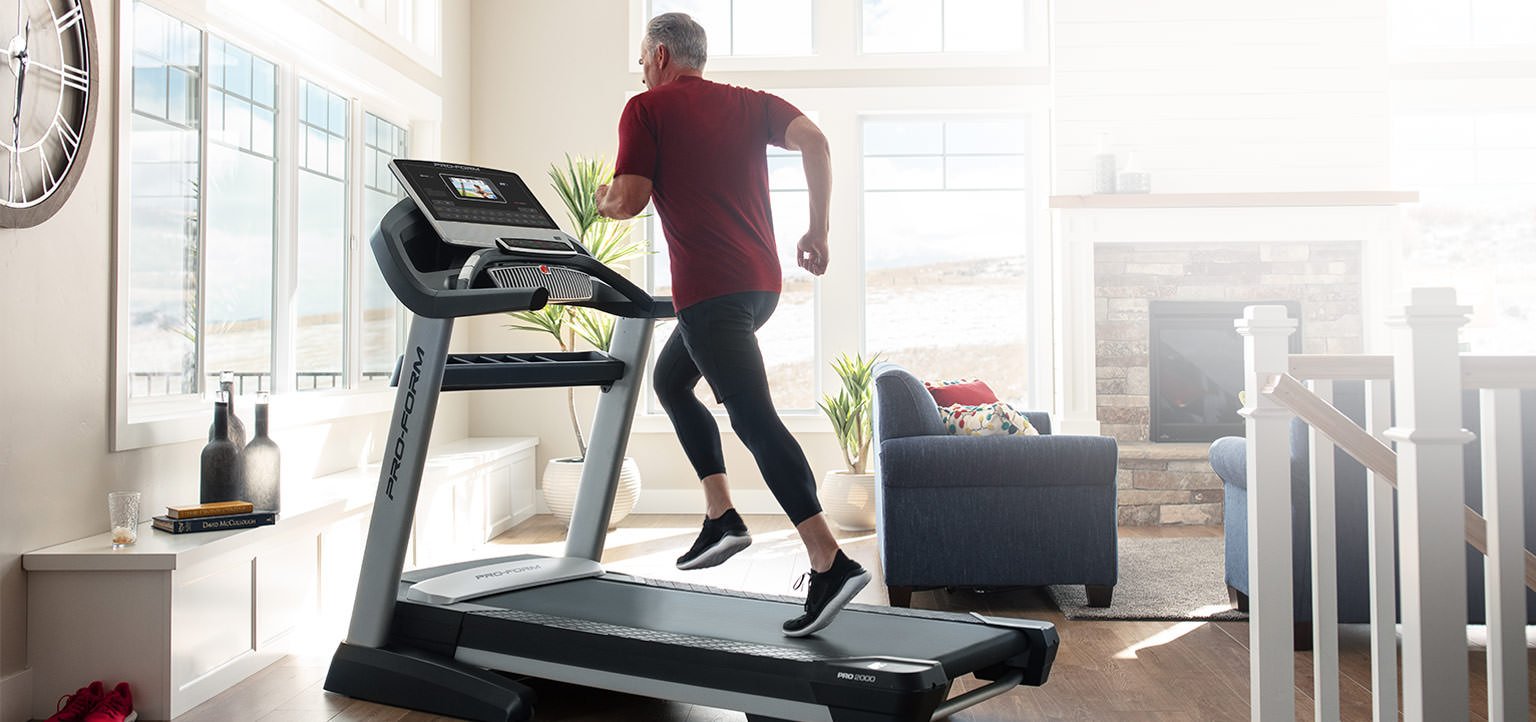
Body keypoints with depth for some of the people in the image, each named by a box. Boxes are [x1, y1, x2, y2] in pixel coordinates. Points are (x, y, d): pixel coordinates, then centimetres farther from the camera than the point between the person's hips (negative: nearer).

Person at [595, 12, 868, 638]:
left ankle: (830, 562, -22)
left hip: (711, 286, -8)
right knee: (671, 380, 24)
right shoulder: (748, 102, 17)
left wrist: (603, 200, 15)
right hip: (761, 279, 8)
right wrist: (818, 229, 3)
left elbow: (629, 199, -8)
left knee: (753, 419, -14)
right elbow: (813, 140, 1)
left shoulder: (646, 109, 2)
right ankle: (720, 517, 18)